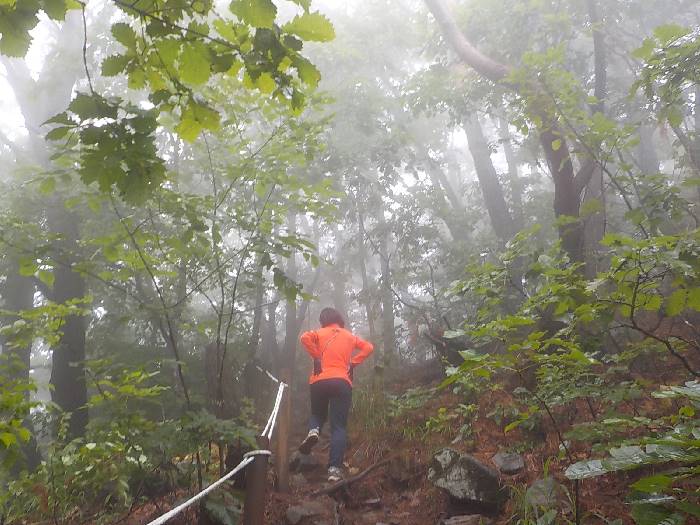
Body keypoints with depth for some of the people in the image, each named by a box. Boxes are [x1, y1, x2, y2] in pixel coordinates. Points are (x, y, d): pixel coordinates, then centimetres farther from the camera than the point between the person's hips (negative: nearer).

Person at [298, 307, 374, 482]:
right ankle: (335, 469, -13)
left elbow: (305, 337, -10)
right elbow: (368, 347, 15)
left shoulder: (320, 333, 10)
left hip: (319, 381, 0)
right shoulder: (349, 336, 18)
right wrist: (353, 362, 9)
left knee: (317, 414, 24)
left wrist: (316, 357, -2)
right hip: (342, 382, 0)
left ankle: (313, 431, -10)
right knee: (339, 427, -1)